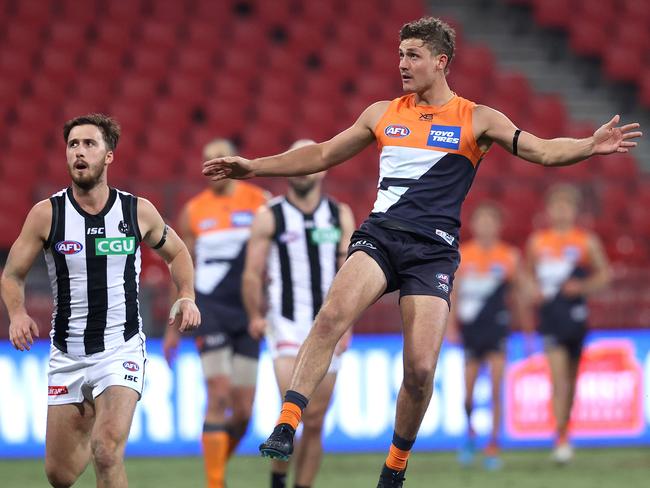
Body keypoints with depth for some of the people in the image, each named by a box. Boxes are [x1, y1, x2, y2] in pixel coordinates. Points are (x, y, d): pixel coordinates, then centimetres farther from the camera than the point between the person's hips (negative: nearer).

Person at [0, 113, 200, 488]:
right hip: (67, 354, 2)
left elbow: (177, 252, 17)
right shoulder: (46, 214, -5)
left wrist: (187, 296, 0)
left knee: (107, 453, -25)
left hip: (122, 349, -2)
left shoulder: (138, 211, -2)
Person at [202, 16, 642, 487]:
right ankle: (287, 424, -32)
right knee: (333, 314, -29)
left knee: (420, 369, -11)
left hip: (434, 249, -2)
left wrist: (591, 146, -19)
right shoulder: (383, 114, 16)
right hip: (380, 234, 2)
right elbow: (323, 155, 25)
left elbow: (543, 150, -1)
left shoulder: (477, 120, 7)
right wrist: (256, 166, 21)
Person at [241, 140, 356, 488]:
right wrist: (255, 315, -12)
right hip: (286, 325, -3)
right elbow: (253, 273, 0)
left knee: (314, 422, 3)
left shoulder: (340, 215, 9)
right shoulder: (269, 218, 2)